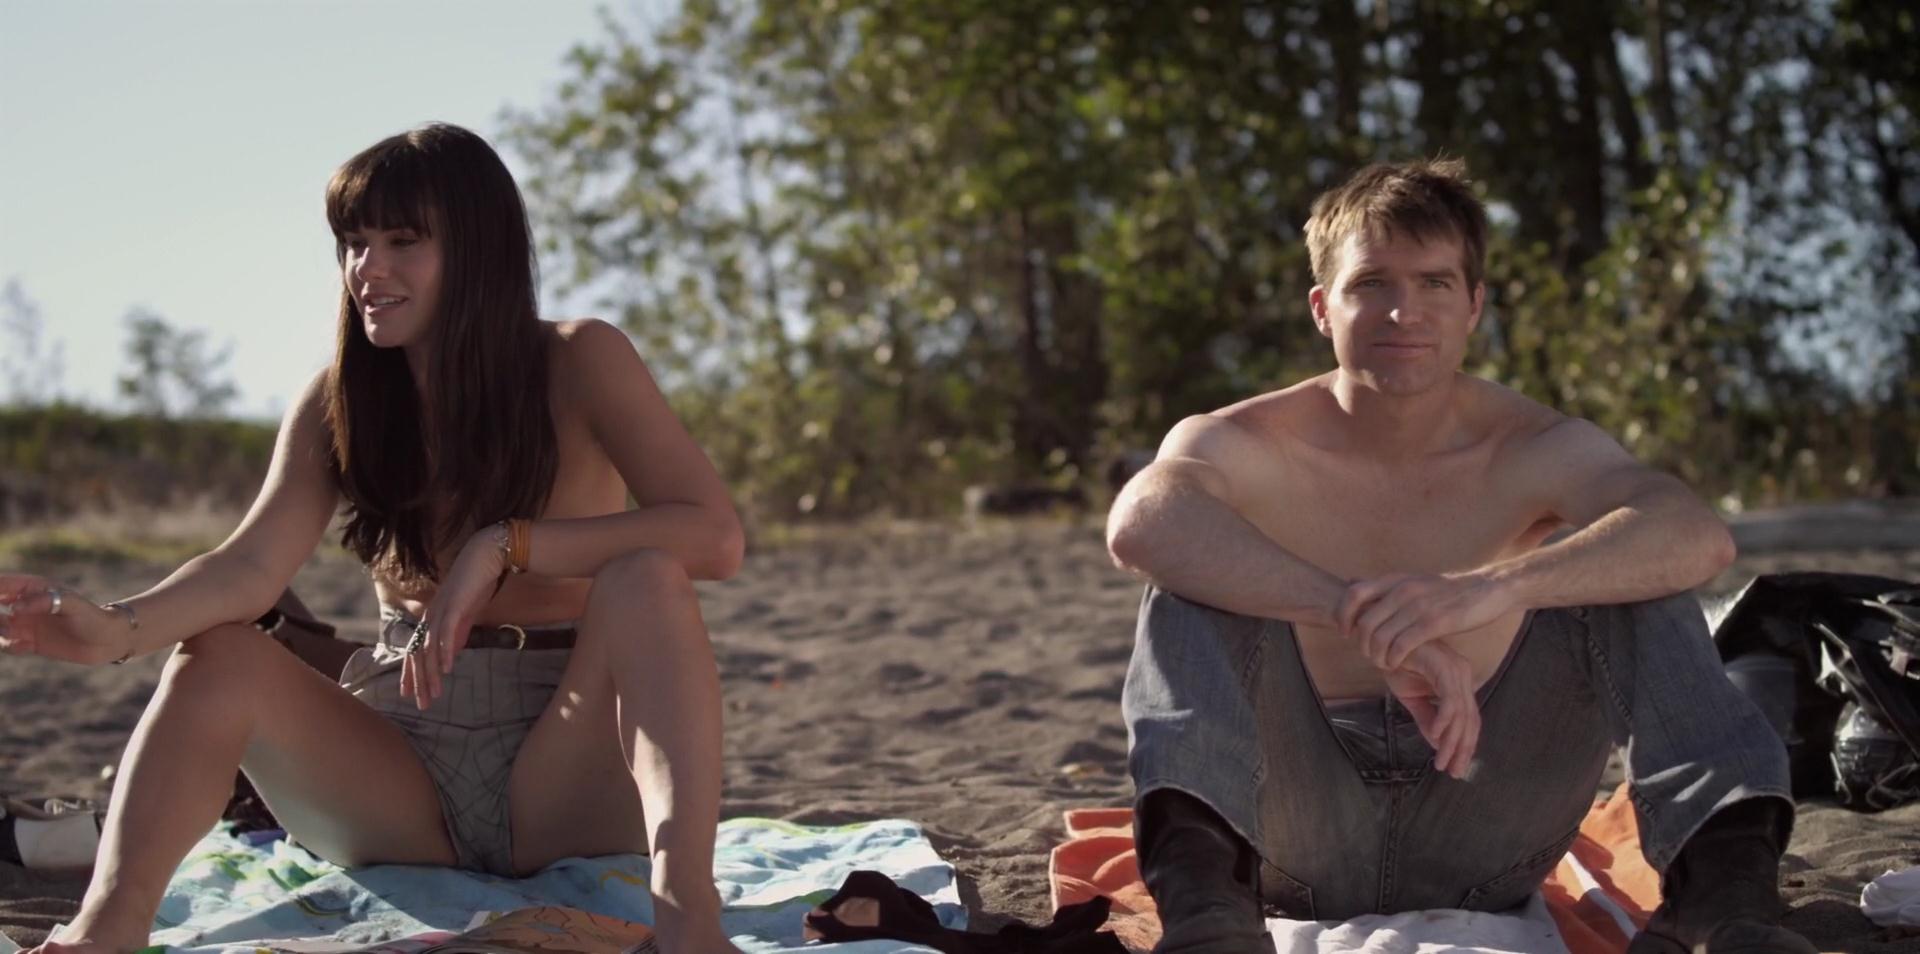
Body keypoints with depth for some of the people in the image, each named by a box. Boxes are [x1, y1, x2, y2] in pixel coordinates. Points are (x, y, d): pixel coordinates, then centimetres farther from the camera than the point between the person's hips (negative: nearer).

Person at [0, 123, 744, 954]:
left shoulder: (578, 364, -5)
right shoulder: (338, 403, 4)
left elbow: (714, 537, -18)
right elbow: (253, 565, -12)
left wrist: (505, 547, -26)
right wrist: (116, 627, -32)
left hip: (561, 782, -3)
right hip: (404, 784, 3)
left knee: (645, 582, -29)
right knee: (220, 656, -18)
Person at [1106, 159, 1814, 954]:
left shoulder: (1531, 450, -7)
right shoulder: (1248, 447, -10)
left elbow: (1699, 536, -30)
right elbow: (1140, 522, -37)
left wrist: (1491, 589, -48)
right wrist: (1365, 615, -49)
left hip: (1478, 842, 1)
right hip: (1305, 838, -1)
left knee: (1633, 569, -17)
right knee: (1197, 576, -24)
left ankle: (1720, 879, -28)